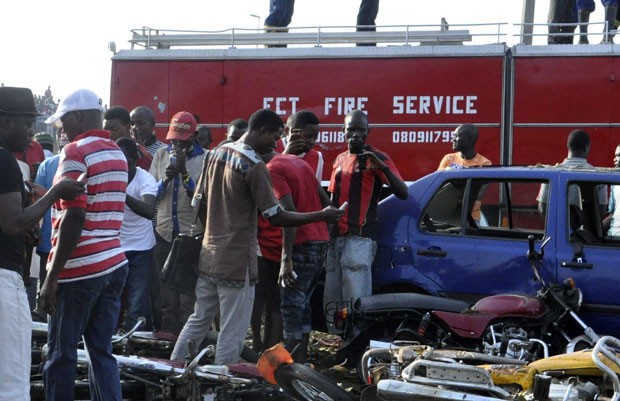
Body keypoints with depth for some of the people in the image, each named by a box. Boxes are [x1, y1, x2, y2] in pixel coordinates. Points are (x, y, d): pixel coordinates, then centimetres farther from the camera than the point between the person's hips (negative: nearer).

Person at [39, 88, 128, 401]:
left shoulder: (75, 151, -9)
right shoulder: (117, 154, 14)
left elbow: (74, 217, -17)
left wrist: (52, 276, -17)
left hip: (80, 268, -7)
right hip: (114, 264, 7)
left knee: (61, 353, 2)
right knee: (102, 352, 8)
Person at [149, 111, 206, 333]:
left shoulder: (204, 159, -5)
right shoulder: (162, 154, 7)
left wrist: (184, 172, -20)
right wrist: (166, 178, -13)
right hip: (164, 233, 4)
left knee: (189, 297, -1)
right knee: (167, 296, 13)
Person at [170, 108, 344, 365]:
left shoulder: (216, 154, 8)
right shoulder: (254, 166, -16)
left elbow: (201, 205, 14)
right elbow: (276, 217, -17)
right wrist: (322, 216, -11)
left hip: (209, 255, 8)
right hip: (237, 263, -8)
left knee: (198, 321, 18)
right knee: (232, 333, 0)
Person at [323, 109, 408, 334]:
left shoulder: (375, 158, -3)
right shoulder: (340, 160, 19)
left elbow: (403, 193, -13)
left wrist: (384, 168, -28)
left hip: (359, 239, -8)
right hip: (335, 237, 8)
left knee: (356, 302, -13)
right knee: (332, 302, 11)